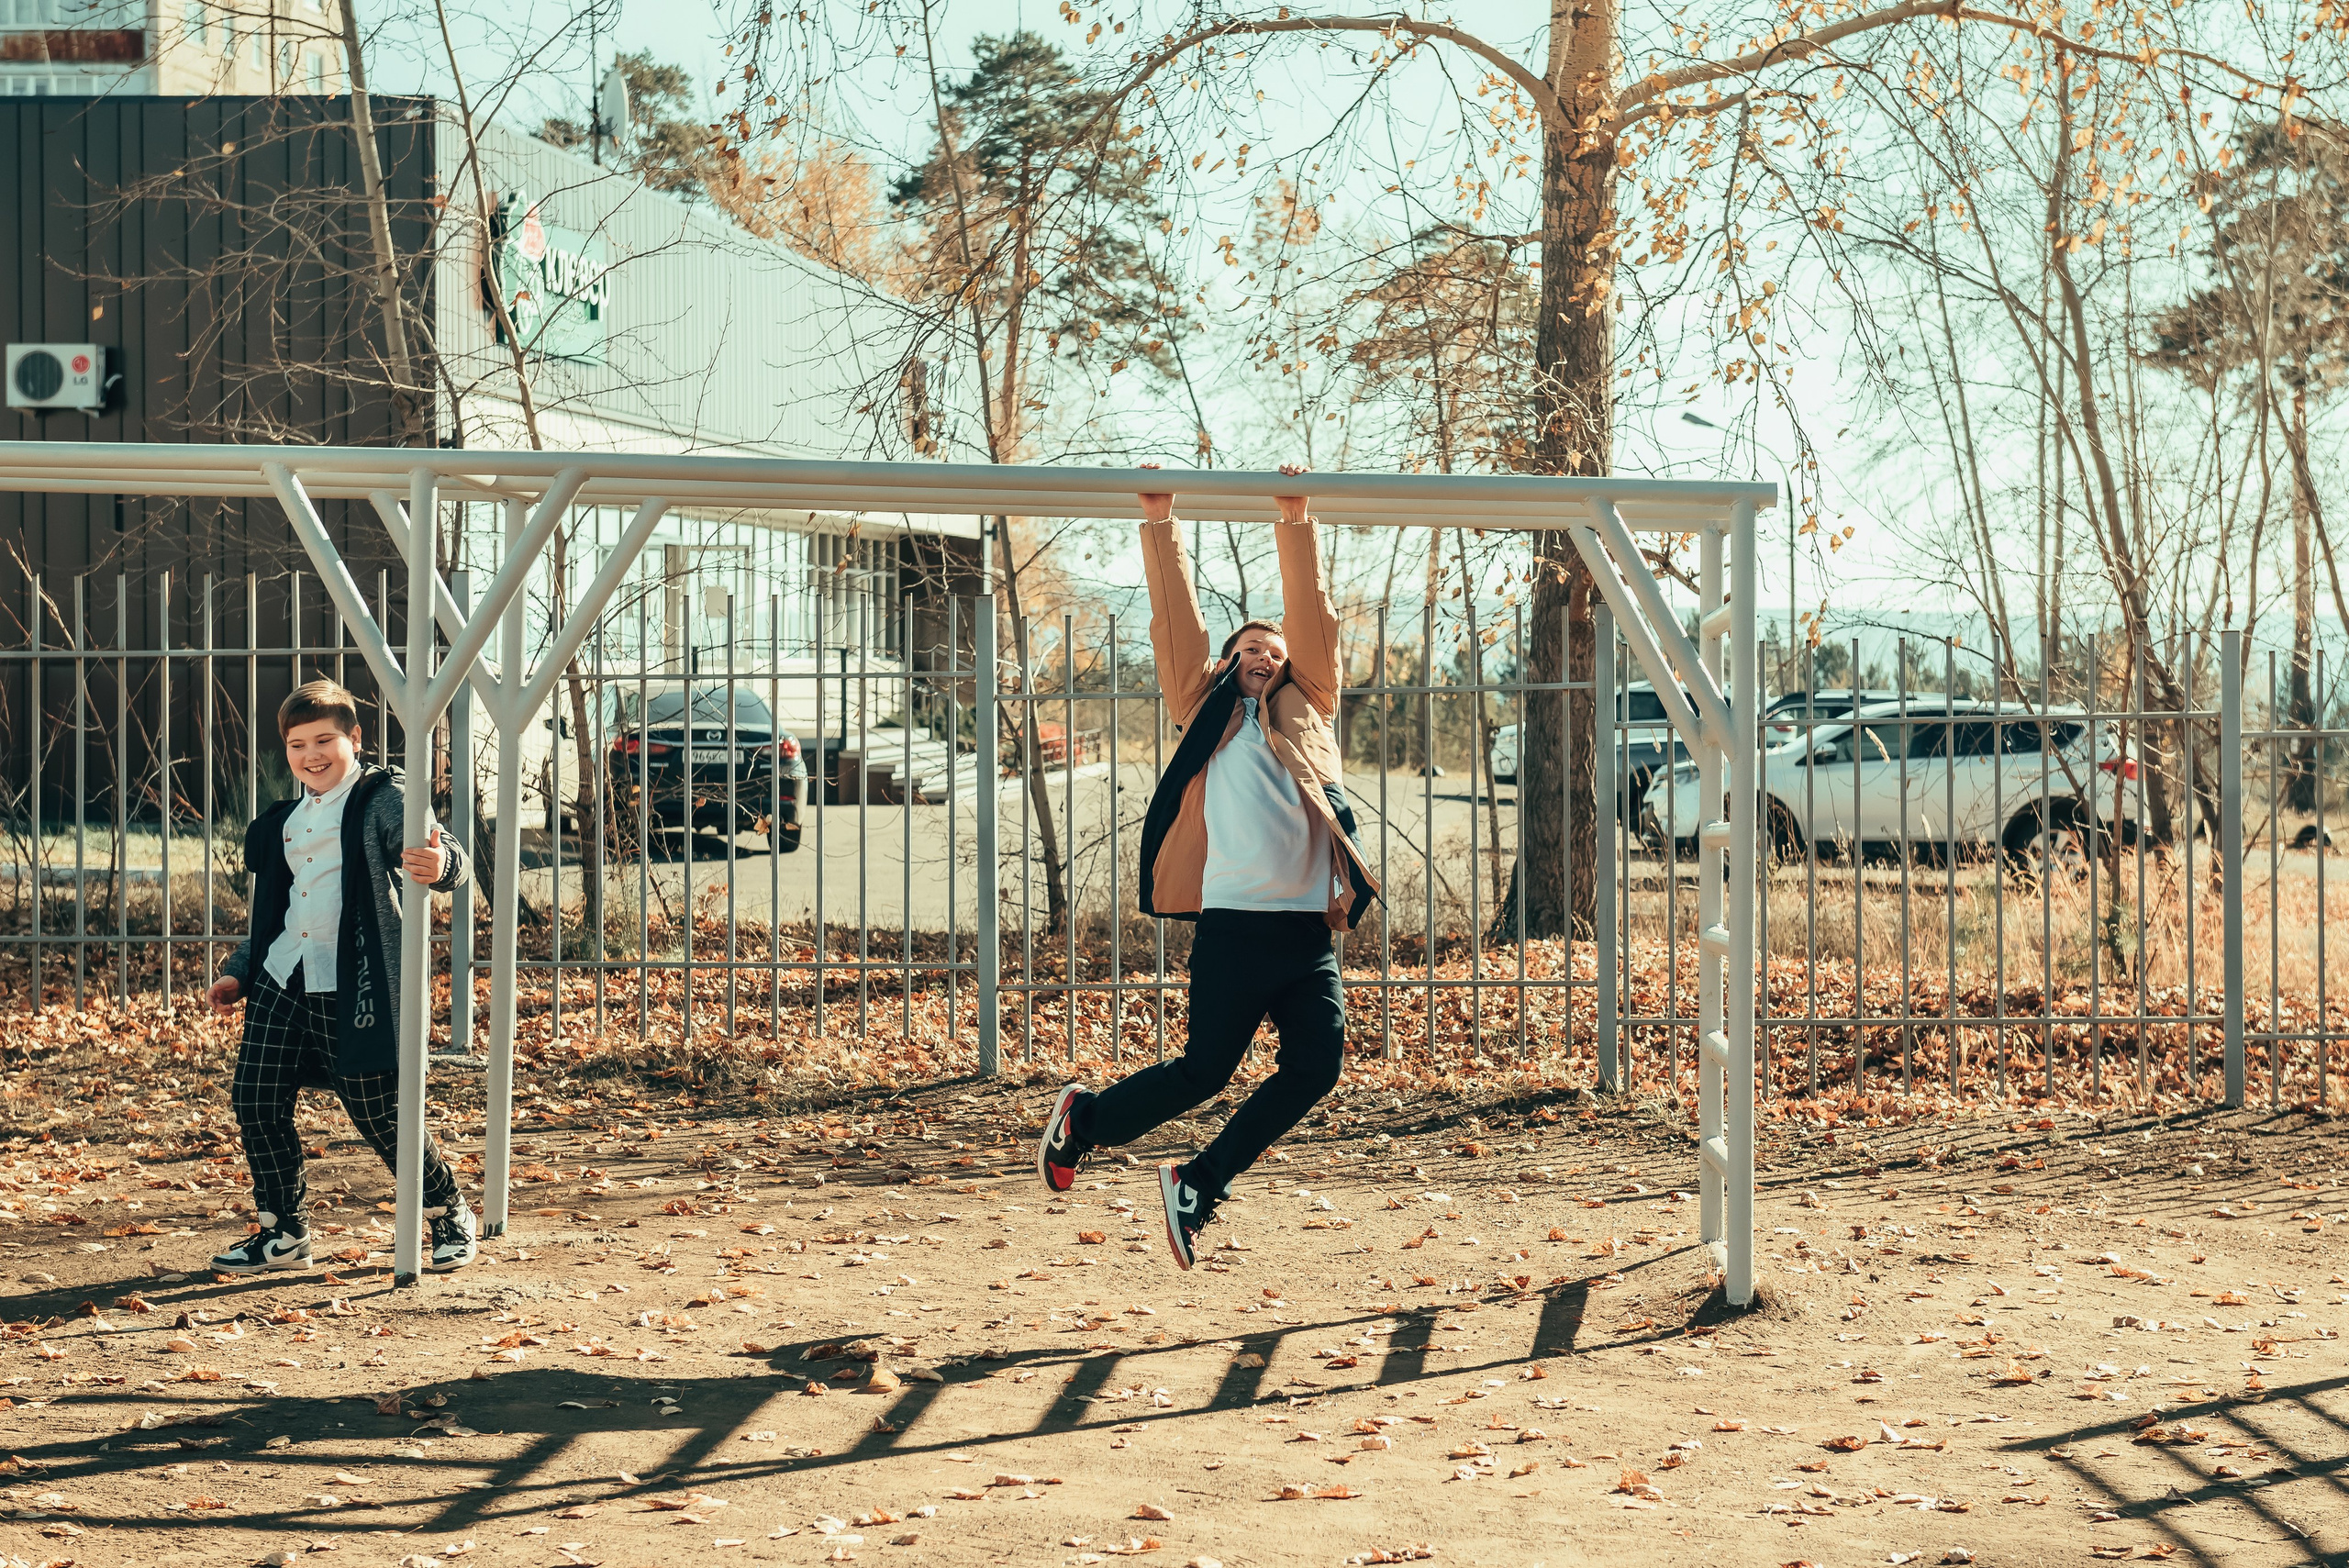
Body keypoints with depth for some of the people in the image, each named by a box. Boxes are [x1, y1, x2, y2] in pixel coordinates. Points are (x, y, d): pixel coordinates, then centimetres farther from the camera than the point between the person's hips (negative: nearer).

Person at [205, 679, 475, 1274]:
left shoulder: (384, 799, -4)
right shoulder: (288, 820, 18)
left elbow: (443, 854, -19)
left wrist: (440, 864, -43)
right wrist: (238, 972, 21)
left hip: (353, 985, -7)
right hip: (281, 979, 7)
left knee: (378, 1113, -2)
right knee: (255, 1101, 1)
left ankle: (450, 1213, 19)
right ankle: (284, 1231, 17)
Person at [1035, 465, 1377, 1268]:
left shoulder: (1309, 713, 21)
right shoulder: (1209, 712, 15)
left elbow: (1310, 614, 16)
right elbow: (1177, 622, 10)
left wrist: (1295, 522, 12)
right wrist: (1160, 525, 7)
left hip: (1309, 929, 3)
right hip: (1234, 923, -3)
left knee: (1315, 1067, -6)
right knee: (1205, 1070, -1)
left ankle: (1199, 1184, 12)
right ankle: (1084, 1118, 25)